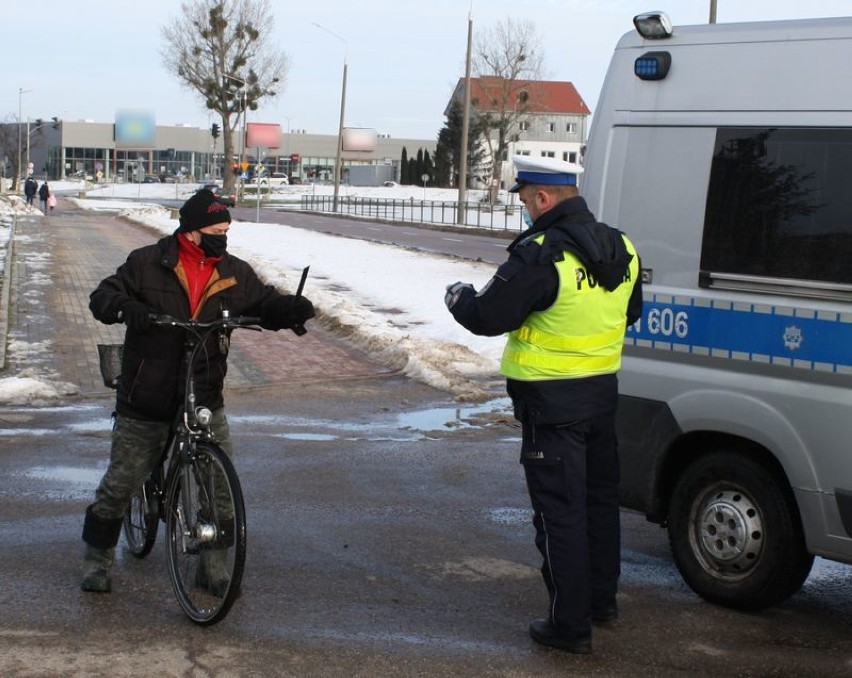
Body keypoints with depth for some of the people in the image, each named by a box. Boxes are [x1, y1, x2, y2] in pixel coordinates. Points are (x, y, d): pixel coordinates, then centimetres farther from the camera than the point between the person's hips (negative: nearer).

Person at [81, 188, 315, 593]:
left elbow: (265, 303, 9)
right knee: (121, 481, 5)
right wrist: (126, 308, -29)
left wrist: (293, 308, -15)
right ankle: (97, 559, 22)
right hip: (146, 398, -3)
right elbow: (103, 296, -6)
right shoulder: (148, 264, -5)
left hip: (205, 397, 3)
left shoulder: (234, 274, 3)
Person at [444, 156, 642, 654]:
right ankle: (602, 600, 35)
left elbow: (488, 317, -19)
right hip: (603, 392, 8)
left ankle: (571, 625, 4)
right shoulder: (621, 249, 5)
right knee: (600, 499, 21)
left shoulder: (541, 255, -22)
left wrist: (459, 297, 1)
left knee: (559, 511, -1)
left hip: (552, 402, -8)